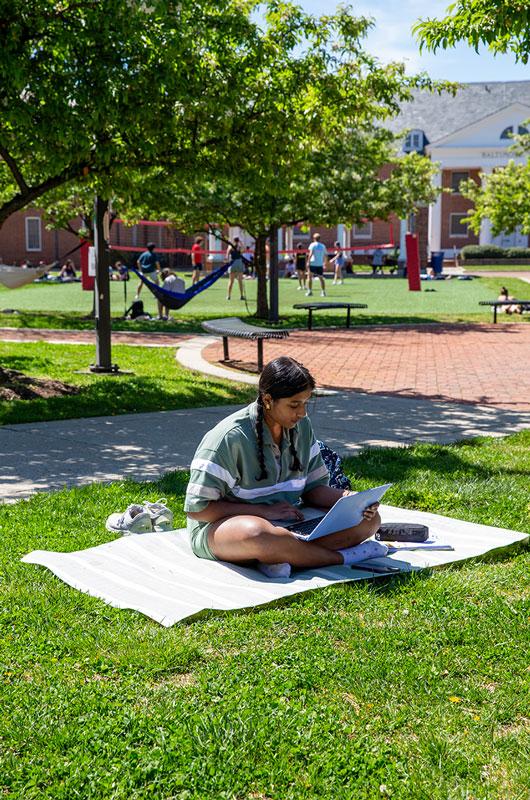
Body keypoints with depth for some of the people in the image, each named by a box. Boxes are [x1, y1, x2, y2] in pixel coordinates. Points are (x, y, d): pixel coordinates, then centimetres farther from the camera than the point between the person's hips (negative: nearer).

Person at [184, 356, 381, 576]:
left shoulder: (302, 426, 3)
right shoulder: (230, 437, -18)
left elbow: (313, 487, 9)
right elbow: (197, 508, -17)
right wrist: (267, 511, -21)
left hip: (290, 521, 7)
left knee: (368, 519, -11)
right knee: (259, 534, -44)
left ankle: (283, 559, -25)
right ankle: (342, 557, -22)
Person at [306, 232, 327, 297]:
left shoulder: (313, 244, -2)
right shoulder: (323, 246, 11)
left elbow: (311, 254, -14)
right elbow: (326, 256, 16)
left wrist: (308, 261, -14)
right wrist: (324, 262, 28)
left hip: (313, 263, -4)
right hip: (320, 264, 4)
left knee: (309, 276, 6)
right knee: (321, 278, 10)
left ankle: (310, 291, -1)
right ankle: (323, 292, 6)